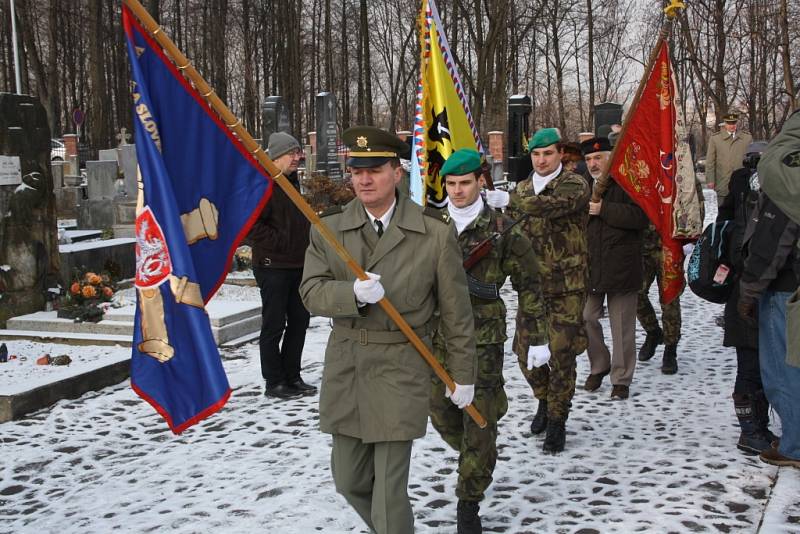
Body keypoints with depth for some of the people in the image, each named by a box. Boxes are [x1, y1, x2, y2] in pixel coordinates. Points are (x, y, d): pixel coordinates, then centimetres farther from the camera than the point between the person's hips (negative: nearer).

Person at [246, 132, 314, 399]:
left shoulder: (292, 182, 16)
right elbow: (251, 225, -21)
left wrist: (305, 244, 14)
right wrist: (280, 242, -19)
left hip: (297, 264, 9)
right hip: (272, 265, -9)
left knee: (299, 320, 12)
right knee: (274, 324, 0)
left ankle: (292, 377, 24)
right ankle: (274, 382, 10)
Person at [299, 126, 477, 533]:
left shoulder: (436, 231, -8)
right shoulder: (329, 228, 0)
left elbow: (454, 309, -2)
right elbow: (311, 292, -5)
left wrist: (463, 374, 3)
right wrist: (352, 293, -25)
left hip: (401, 368, -4)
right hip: (344, 365, 4)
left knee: (389, 492, -2)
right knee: (349, 480, 16)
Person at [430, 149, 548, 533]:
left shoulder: (502, 230, -5)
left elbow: (528, 285, 1)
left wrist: (537, 338, 1)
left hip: (484, 340, -3)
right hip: (437, 338, 3)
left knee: (479, 423, -1)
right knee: (442, 414, 12)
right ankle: (473, 457, 43)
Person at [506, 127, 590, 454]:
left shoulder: (575, 186, -6)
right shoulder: (522, 189, 12)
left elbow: (549, 204, -27)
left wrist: (519, 203, -19)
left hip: (566, 288, -5)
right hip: (531, 286, 5)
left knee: (561, 355, -2)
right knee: (526, 352, 6)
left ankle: (557, 421, 14)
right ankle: (545, 400, 34)